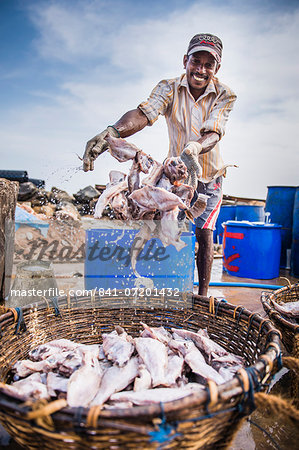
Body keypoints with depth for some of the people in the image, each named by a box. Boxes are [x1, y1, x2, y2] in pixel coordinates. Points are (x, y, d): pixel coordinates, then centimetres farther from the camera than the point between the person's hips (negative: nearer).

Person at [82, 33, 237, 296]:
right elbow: (144, 113, -32)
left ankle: (203, 295, 8)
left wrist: (195, 149, -54)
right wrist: (112, 132, -53)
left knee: (204, 233, -7)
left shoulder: (225, 95, -13)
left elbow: (213, 132, -29)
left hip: (209, 176, -1)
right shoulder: (169, 88, -12)